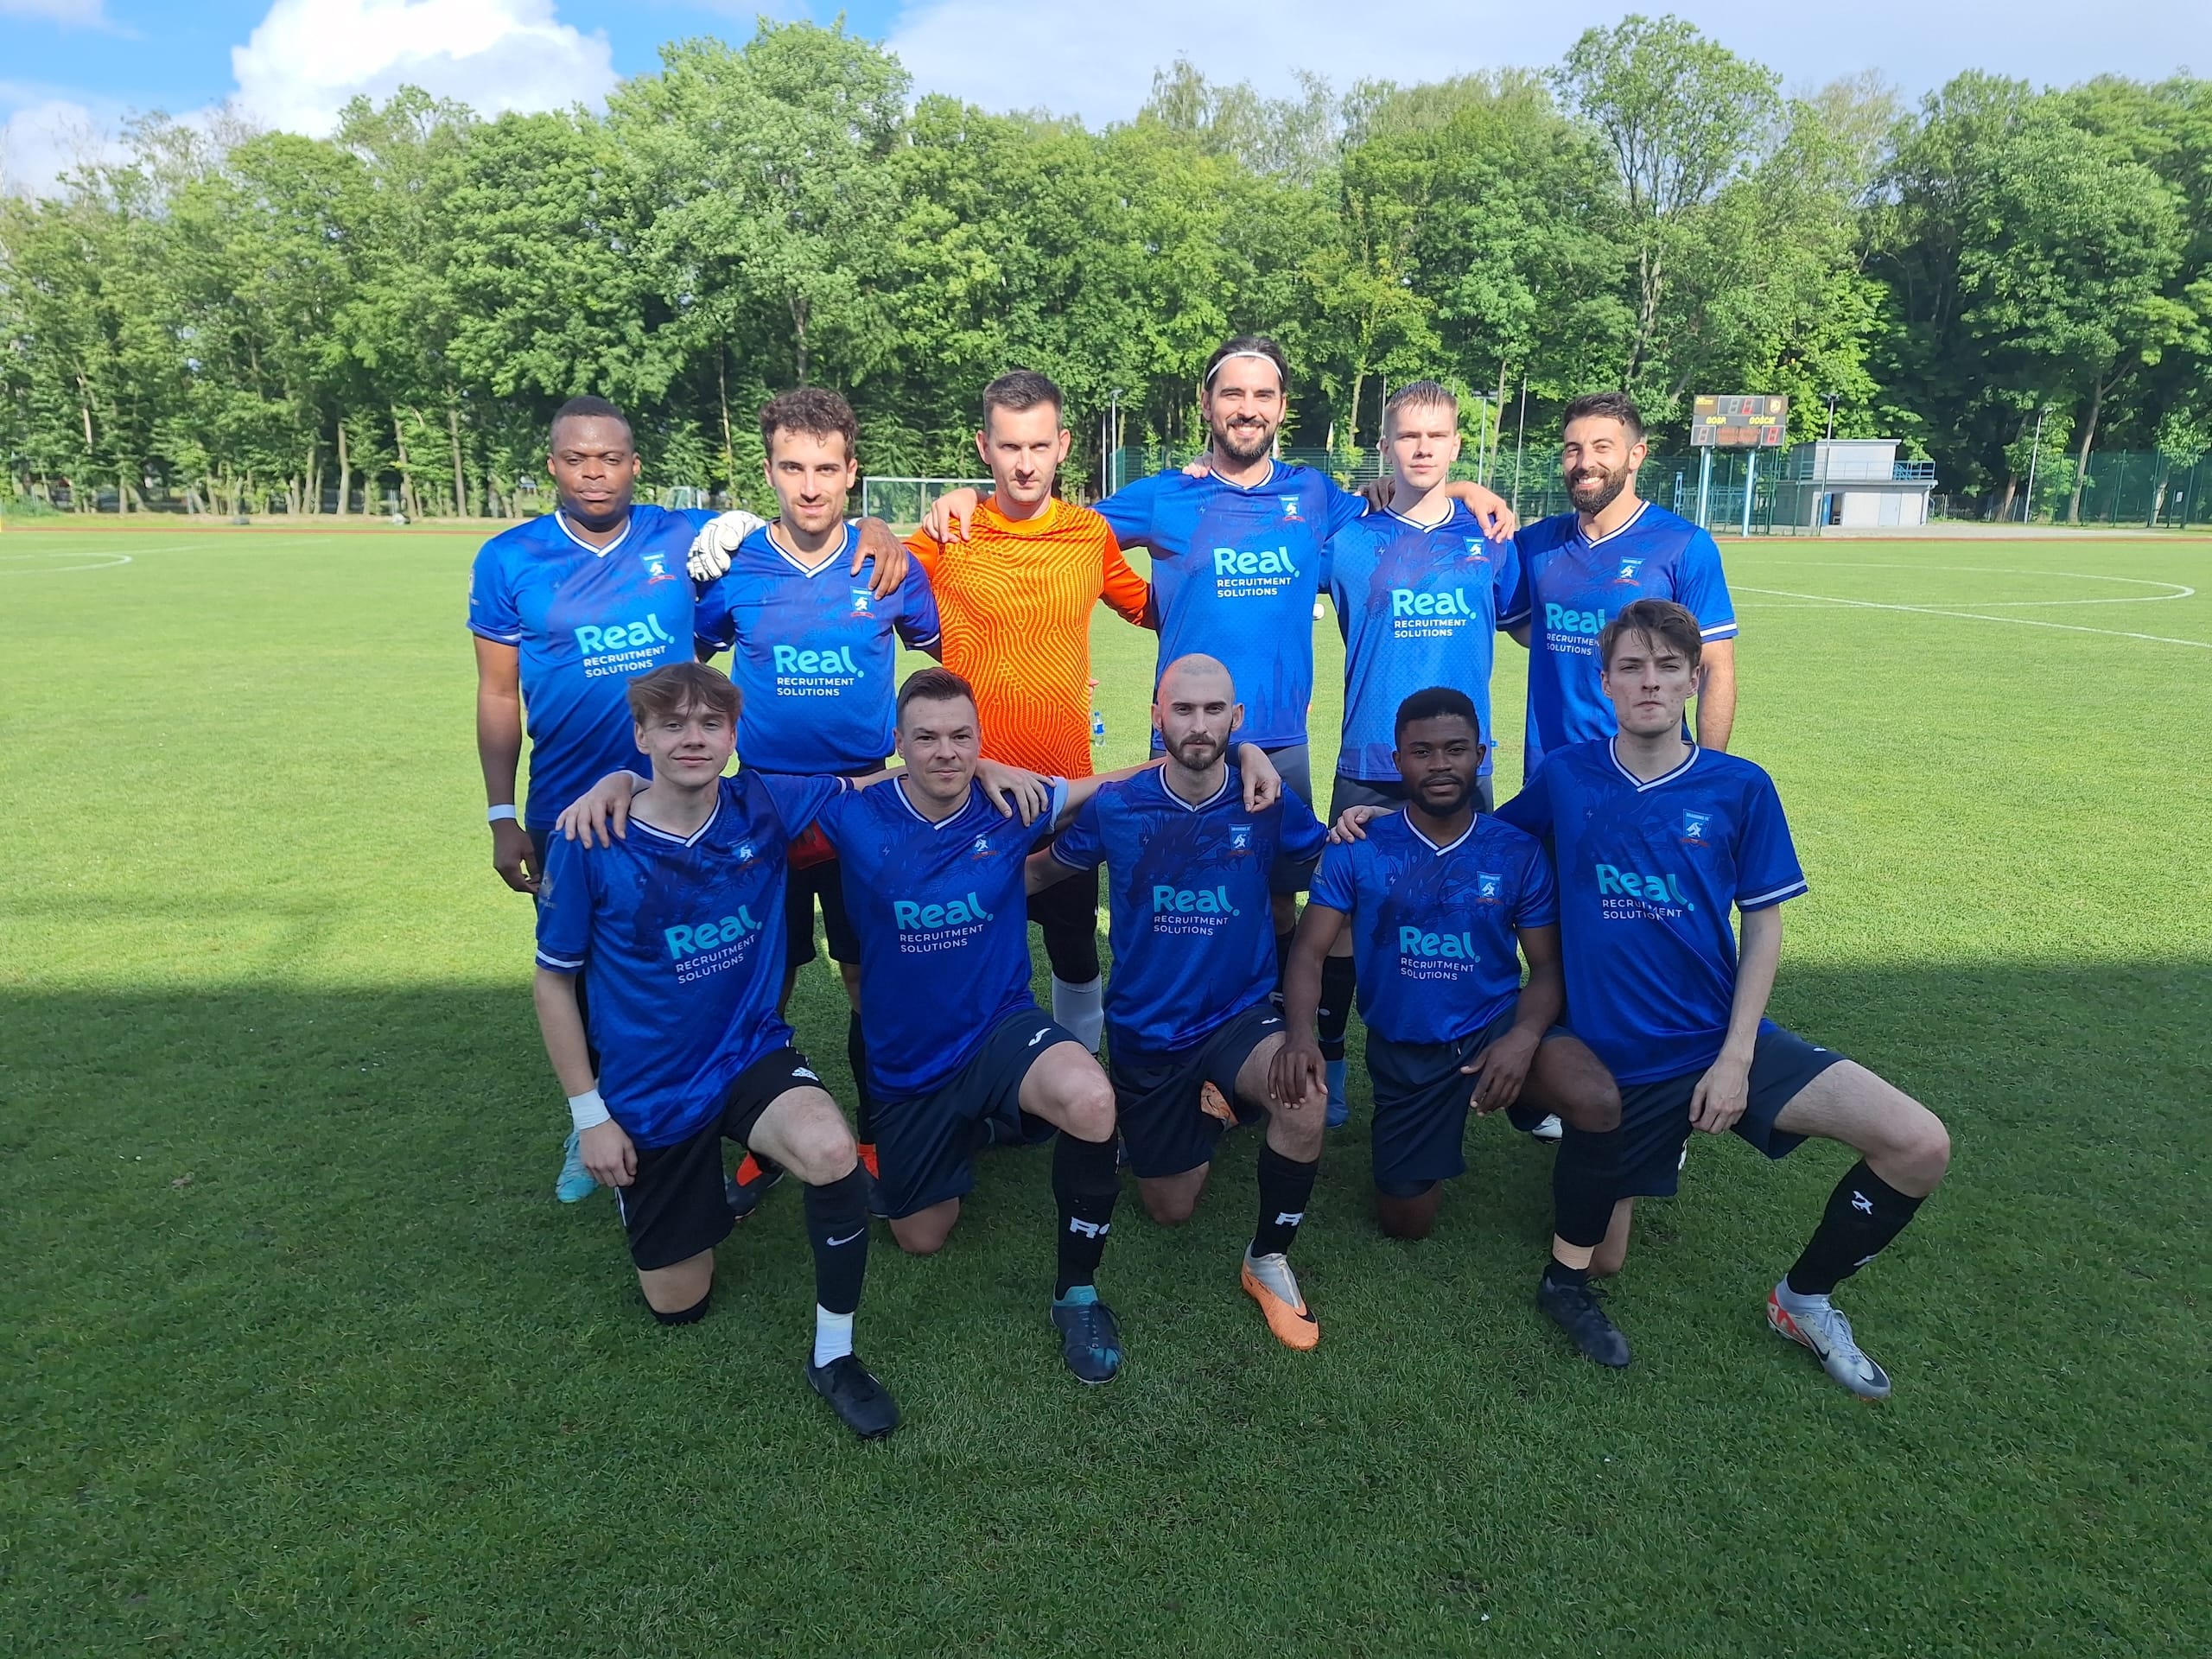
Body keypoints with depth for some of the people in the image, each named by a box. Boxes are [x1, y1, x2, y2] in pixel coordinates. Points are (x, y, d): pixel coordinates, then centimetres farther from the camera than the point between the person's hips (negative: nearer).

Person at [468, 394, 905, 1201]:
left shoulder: (685, 537, -3)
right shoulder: (508, 561, -2)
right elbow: (498, 695, 1)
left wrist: (873, 531, -17)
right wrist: (502, 815, -3)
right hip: (567, 815, 0)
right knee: (582, 974, 15)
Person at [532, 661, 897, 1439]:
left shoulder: (764, 807, -12)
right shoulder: (589, 845, -15)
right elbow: (554, 979, -4)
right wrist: (590, 1114, -5)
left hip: (753, 1055, 0)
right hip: (649, 1094, 0)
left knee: (833, 1154, -34)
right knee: (679, 1304, 11)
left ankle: (833, 1355, -9)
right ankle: (700, 1181, 44)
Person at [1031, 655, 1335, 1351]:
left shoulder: (1272, 804, -11)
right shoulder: (1114, 806, -12)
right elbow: (1044, 870, 4)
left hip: (1240, 1016, -1)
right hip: (1146, 1033, 1)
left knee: (1305, 1099, -35)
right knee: (1170, 1211, 14)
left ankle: (1268, 1262, -7)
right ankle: (1201, 1108, 47)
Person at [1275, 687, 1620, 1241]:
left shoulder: (1518, 853, -7)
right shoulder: (1358, 850, -8)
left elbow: (1547, 965, -4)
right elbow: (1310, 950, -12)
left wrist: (1524, 1035, -25)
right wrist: (1301, 1032, -31)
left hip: (1494, 1024, -1)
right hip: (1402, 1049, 1)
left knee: (1600, 1107, -32)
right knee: (1405, 1224, 11)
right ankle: (1444, 1130, 40)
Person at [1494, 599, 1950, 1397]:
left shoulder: (1740, 787, -5)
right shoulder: (1564, 777, -5)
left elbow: (1763, 926, -1)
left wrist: (1736, 1058, -9)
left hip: (1724, 1041, 1)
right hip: (1611, 1059, -1)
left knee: (1919, 1145, -15)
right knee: (1594, 1264, 2)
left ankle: (1806, 1298, 8)